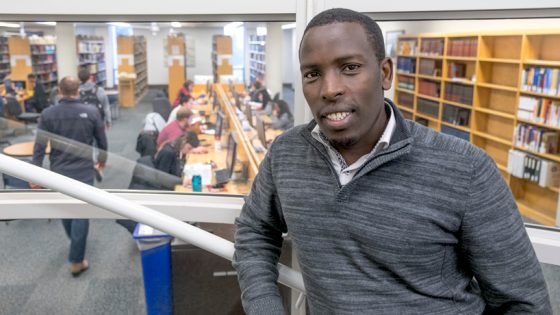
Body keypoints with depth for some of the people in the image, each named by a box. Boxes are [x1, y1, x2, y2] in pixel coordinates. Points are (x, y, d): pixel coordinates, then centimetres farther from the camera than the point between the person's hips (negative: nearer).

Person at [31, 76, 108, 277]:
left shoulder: (47, 114, -6)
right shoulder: (92, 112, -7)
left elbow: (39, 147, -7)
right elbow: (102, 142, 1)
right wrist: (102, 161, 19)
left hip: (58, 172, 2)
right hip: (83, 172, -2)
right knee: (80, 213, 2)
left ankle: (75, 242, 47)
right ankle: (76, 261, 4)